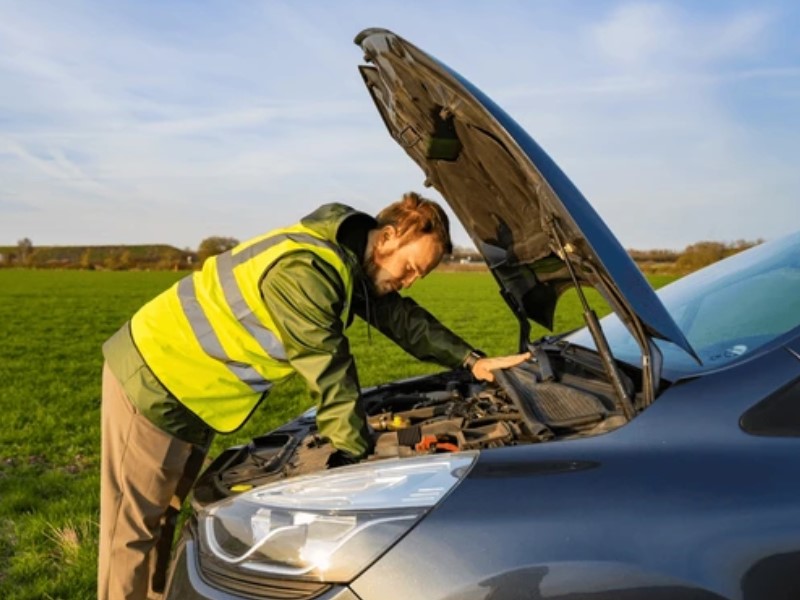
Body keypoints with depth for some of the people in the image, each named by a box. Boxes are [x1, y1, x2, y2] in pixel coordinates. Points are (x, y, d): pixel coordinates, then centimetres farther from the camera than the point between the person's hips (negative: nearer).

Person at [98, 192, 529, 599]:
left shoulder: (351, 256, 1)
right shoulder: (305, 271, -30)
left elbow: (401, 317, 10)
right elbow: (329, 373, -26)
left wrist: (473, 361, 7)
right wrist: (356, 456, -17)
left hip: (189, 388, 9)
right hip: (152, 380, -9)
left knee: (161, 515, 17)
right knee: (134, 525, 1)